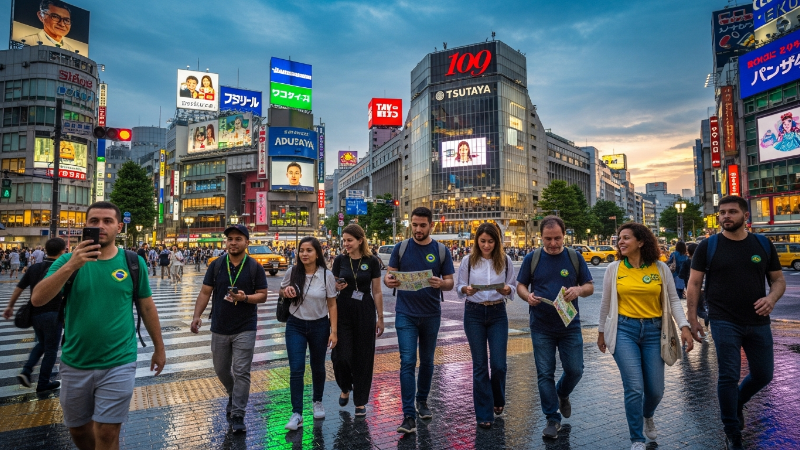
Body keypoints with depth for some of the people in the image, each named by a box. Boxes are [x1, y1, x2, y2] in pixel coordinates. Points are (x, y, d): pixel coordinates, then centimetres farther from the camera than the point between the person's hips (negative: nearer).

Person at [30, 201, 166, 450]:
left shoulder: (133, 262, -4)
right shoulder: (68, 260, -3)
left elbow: (147, 307, 3)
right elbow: (37, 299, -17)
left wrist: (159, 348, 8)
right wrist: (72, 265, -29)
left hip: (118, 364, -2)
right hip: (75, 364, 3)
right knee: (78, 429, 20)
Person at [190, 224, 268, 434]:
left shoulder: (255, 267, -4)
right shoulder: (216, 265, 2)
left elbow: (262, 295, -4)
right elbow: (205, 293, 2)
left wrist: (245, 297, -23)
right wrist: (197, 315, -11)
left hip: (245, 329, -3)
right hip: (220, 328, 3)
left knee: (241, 371, -3)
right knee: (221, 369, 17)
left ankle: (238, 416, 8)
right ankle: (233, 395, 45)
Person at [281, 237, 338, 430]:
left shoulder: (327, 275, -10)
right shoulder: (292, 272, -7)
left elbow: (332, 305, -4)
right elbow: (282, 291, 11)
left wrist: (334, 331, -7)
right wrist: (286, 291, -14)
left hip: (319, 326, 0)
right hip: (295, 326, 0)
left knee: (318, 367, 15)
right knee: (296, 370, -5)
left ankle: (317, 402, 38)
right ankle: (297, 414, 5)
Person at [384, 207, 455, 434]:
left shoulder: (441, 251, 0)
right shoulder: (401, 248, 0)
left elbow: (450, 282, 0)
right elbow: (388, 274, 1)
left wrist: (440, 283, -23)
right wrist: (389, 280, -23)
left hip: (431, 315, 2)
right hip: (406, 314, -1)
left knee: (427, 361, 16)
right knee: (407, 362, -6)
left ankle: (422, 401, 36)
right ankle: (409, 416, -2)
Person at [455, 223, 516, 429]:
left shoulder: (505, 261, -1)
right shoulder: (469, 261, -3)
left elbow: (514, 287, 4)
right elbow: (458, 286, 3)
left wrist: (507, 289, -18)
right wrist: (466, 289, -19)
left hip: (498, 313, 1)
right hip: (474, 313, 0)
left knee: (499, 364, 0)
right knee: (480, 365, 4)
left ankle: (498, 400, 33)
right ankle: (484, 414, 17)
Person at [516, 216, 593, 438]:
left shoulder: (575, 258, 0)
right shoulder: (532, 259, -2)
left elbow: (590, 286, 4)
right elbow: (520, 286, 4)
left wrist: (579, 289, -20)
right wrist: (527, 296, -19)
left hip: (570, 326, 1)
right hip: (541, 327, -1)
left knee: (575, 370, 6)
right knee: (545, 374, 4)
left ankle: (562, 394, 39)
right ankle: (552, 418, 20)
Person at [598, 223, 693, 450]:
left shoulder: (660, 268, 0)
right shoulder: (614, 268, -1)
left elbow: (673, 300, 5)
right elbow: (606, 303, 8)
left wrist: (684, 326, -8)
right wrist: (601, 331, 14)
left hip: (653, 331, 2)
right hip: (624, 330, -1)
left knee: (656, 390, 7)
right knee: (634, 388, -7)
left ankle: (648, 416, 44)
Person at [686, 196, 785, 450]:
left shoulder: (763, 244, 4)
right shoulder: (708, 247, -4)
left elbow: (779, 279, 10)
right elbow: (694, 284, -3)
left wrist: (772, 297, -13)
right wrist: (692, 319, -8)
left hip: (758, 322, 3)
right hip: (724, 323, -3)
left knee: (763, 374, 13)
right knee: (728, 376, -1)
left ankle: (737, 403, 44)